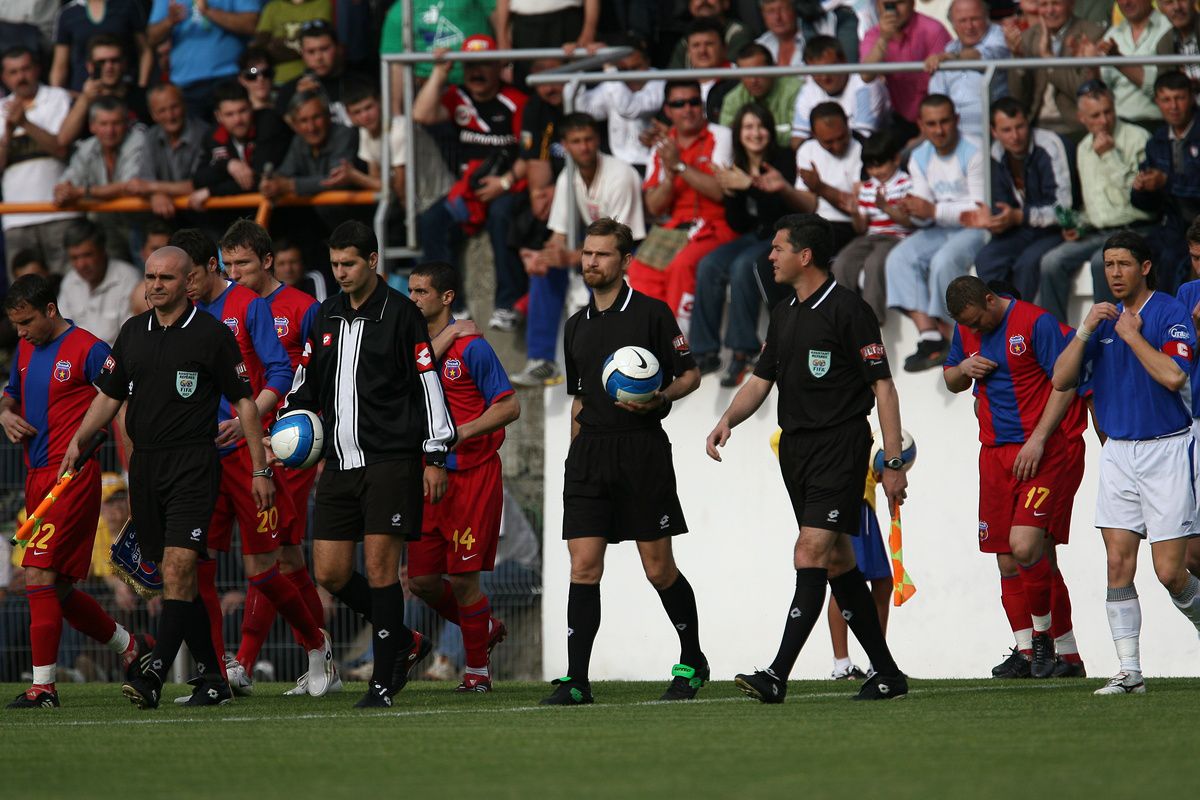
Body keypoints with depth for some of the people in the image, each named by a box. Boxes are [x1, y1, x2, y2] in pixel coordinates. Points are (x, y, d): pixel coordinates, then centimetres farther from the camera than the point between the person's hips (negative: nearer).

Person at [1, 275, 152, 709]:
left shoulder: (88, 350, -9)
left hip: (72, 474, -9)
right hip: (37, 476, 9)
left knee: (39, 575, -15)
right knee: (58, 590, 12)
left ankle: (43, 685, -13)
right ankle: (130, 647, 30)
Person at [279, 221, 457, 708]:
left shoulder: (400, 313, -4)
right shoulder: (326, 316, 13)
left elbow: (429, 385, -5)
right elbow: (307, 381, 23)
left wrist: (435, 457, -8)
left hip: (390, 461, -6)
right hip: (340, 463, 6)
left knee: (380, 566, -9)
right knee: (330, 572, 2)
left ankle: (384, 681, -2)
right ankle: (405, 642, 21)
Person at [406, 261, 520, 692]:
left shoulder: (471, 346, -7)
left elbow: (510, 406, -7)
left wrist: (463, 432, -21)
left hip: (473, 475, -6)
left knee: (461, 577, -7)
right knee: (422, 580, 3)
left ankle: (477, 669, 8)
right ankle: (487, 628, 28)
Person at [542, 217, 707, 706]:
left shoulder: (651, 313, -1)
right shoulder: (576, 326, 15)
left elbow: (690, 374, 0)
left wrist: (658, 399, -18)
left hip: (642, 448, -5)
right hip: (589, 454, 5)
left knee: (659, 569, 0)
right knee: (584, 566, -5)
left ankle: (692, 662, 19)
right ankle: (576, 680, -7)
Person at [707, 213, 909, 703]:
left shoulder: (848, 310, -9)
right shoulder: (783, 316, 15)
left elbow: (883, 387, -9)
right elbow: (760, 380, 18)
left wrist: (893, 462, -13)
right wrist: (728, 419, -3)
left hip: (840, 446, -9)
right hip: (795, 448, 9)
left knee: (811, 555, -15)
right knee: (837, 563, 10)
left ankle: (777, 676, -22)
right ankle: (886, 673, 17)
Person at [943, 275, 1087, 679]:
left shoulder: (1037, 323, -10)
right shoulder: (967, 332, 12)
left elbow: (1065, 383, -11)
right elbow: (951, 381, 26)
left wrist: (1037, 441, -15)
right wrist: (963, 368, 1)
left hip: (1047, 451, -7)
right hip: (996, 454, 7)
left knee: (1025, 546, -19)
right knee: (1008, 562, 4)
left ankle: (1044, 635, -2)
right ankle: (1026, 651, 10)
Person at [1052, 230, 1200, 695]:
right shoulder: (1103, 319, 10)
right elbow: (1061, 380, 4)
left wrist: (1132, 335, -15)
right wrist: (1085, 330, -8)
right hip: (1117, 455, 5)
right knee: (1118, 565, -4)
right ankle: (1129, 671, -3)